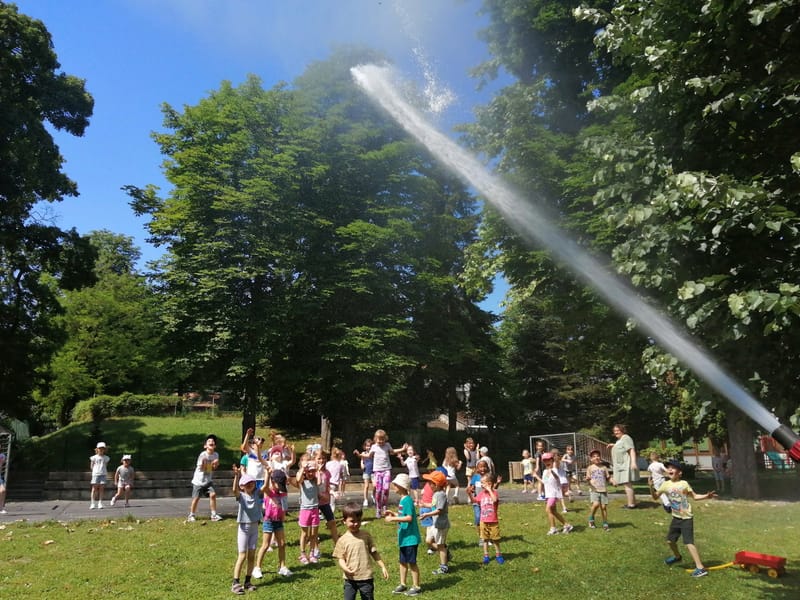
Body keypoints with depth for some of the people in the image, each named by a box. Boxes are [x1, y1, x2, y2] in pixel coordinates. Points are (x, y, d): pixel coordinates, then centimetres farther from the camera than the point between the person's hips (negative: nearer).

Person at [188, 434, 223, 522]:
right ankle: (191, 515, 18)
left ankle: (214, 515, -3)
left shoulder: (216, 455, -1)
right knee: (196, 498, 1)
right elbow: (201, 468, -15)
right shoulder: (203, 455, -16)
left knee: (212, 494, -11)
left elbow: (214, 468, 6)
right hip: (199, 481, -4)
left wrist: (216, 465, -16)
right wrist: (203, 463, -35)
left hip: (209, 480, 4)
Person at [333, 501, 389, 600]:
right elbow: (341, 558, -4)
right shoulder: (343, 540, -4)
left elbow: (374, 553, 6)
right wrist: (346, 569, -23)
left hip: (366, 578, 1)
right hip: (350, 579, -1)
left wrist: (383, 567, 2)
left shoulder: (366, 536, 0)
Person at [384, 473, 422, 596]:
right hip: (403, 537, 9)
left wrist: (393, 519, -26)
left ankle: (416, 586, 13)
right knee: (403, 561, 17)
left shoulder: (407, 500, -20)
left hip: (410, 537, -9)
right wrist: (394, 514, 7)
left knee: (412, 562, 2)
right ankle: (402, 584, 28)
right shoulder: (402, 499, 9)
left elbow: (409, 518, -26)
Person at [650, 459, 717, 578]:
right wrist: (651, 487, -14)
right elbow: (655, 497, 2)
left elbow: (694, 496, -2)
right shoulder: (665, 484, -2)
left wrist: (706, 496, -17)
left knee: (689, 543, -15)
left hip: (686, 518, -6)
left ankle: (700, 568, -12)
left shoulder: (684, 484, -11)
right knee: (670, 540, 18)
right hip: (676, 518, 6)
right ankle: (677, 557, 46)